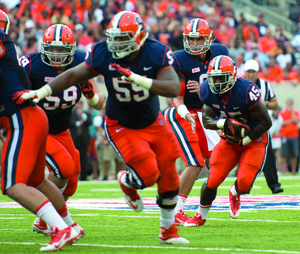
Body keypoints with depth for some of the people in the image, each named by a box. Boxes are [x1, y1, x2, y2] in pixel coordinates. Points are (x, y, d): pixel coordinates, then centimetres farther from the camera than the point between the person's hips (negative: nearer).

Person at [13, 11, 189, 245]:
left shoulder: (156, 54, -23)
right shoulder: (103, 54, -21)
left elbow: (174, 88, -34)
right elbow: (73, 75, -10)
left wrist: (137, 78, -45)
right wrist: (42, 91, -20)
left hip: (153, 123, 2)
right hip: (121, 126, -2)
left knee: (169, 179, 5)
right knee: (148, 174, -18)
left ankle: (168, 231, 27)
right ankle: (126, 182, 21)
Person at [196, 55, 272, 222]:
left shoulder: (245, 91, -29)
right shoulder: (208, 91, -12)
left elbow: (266, 122, -22)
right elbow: (206, 120, -6)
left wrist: (244, 140, -17)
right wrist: (224, 123, -27)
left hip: (254, 139, -4)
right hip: (229, 140, 4)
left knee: (244, 184, -18)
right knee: (213, 181, -8)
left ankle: (235, 194, 21)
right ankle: (201, 216, 16)